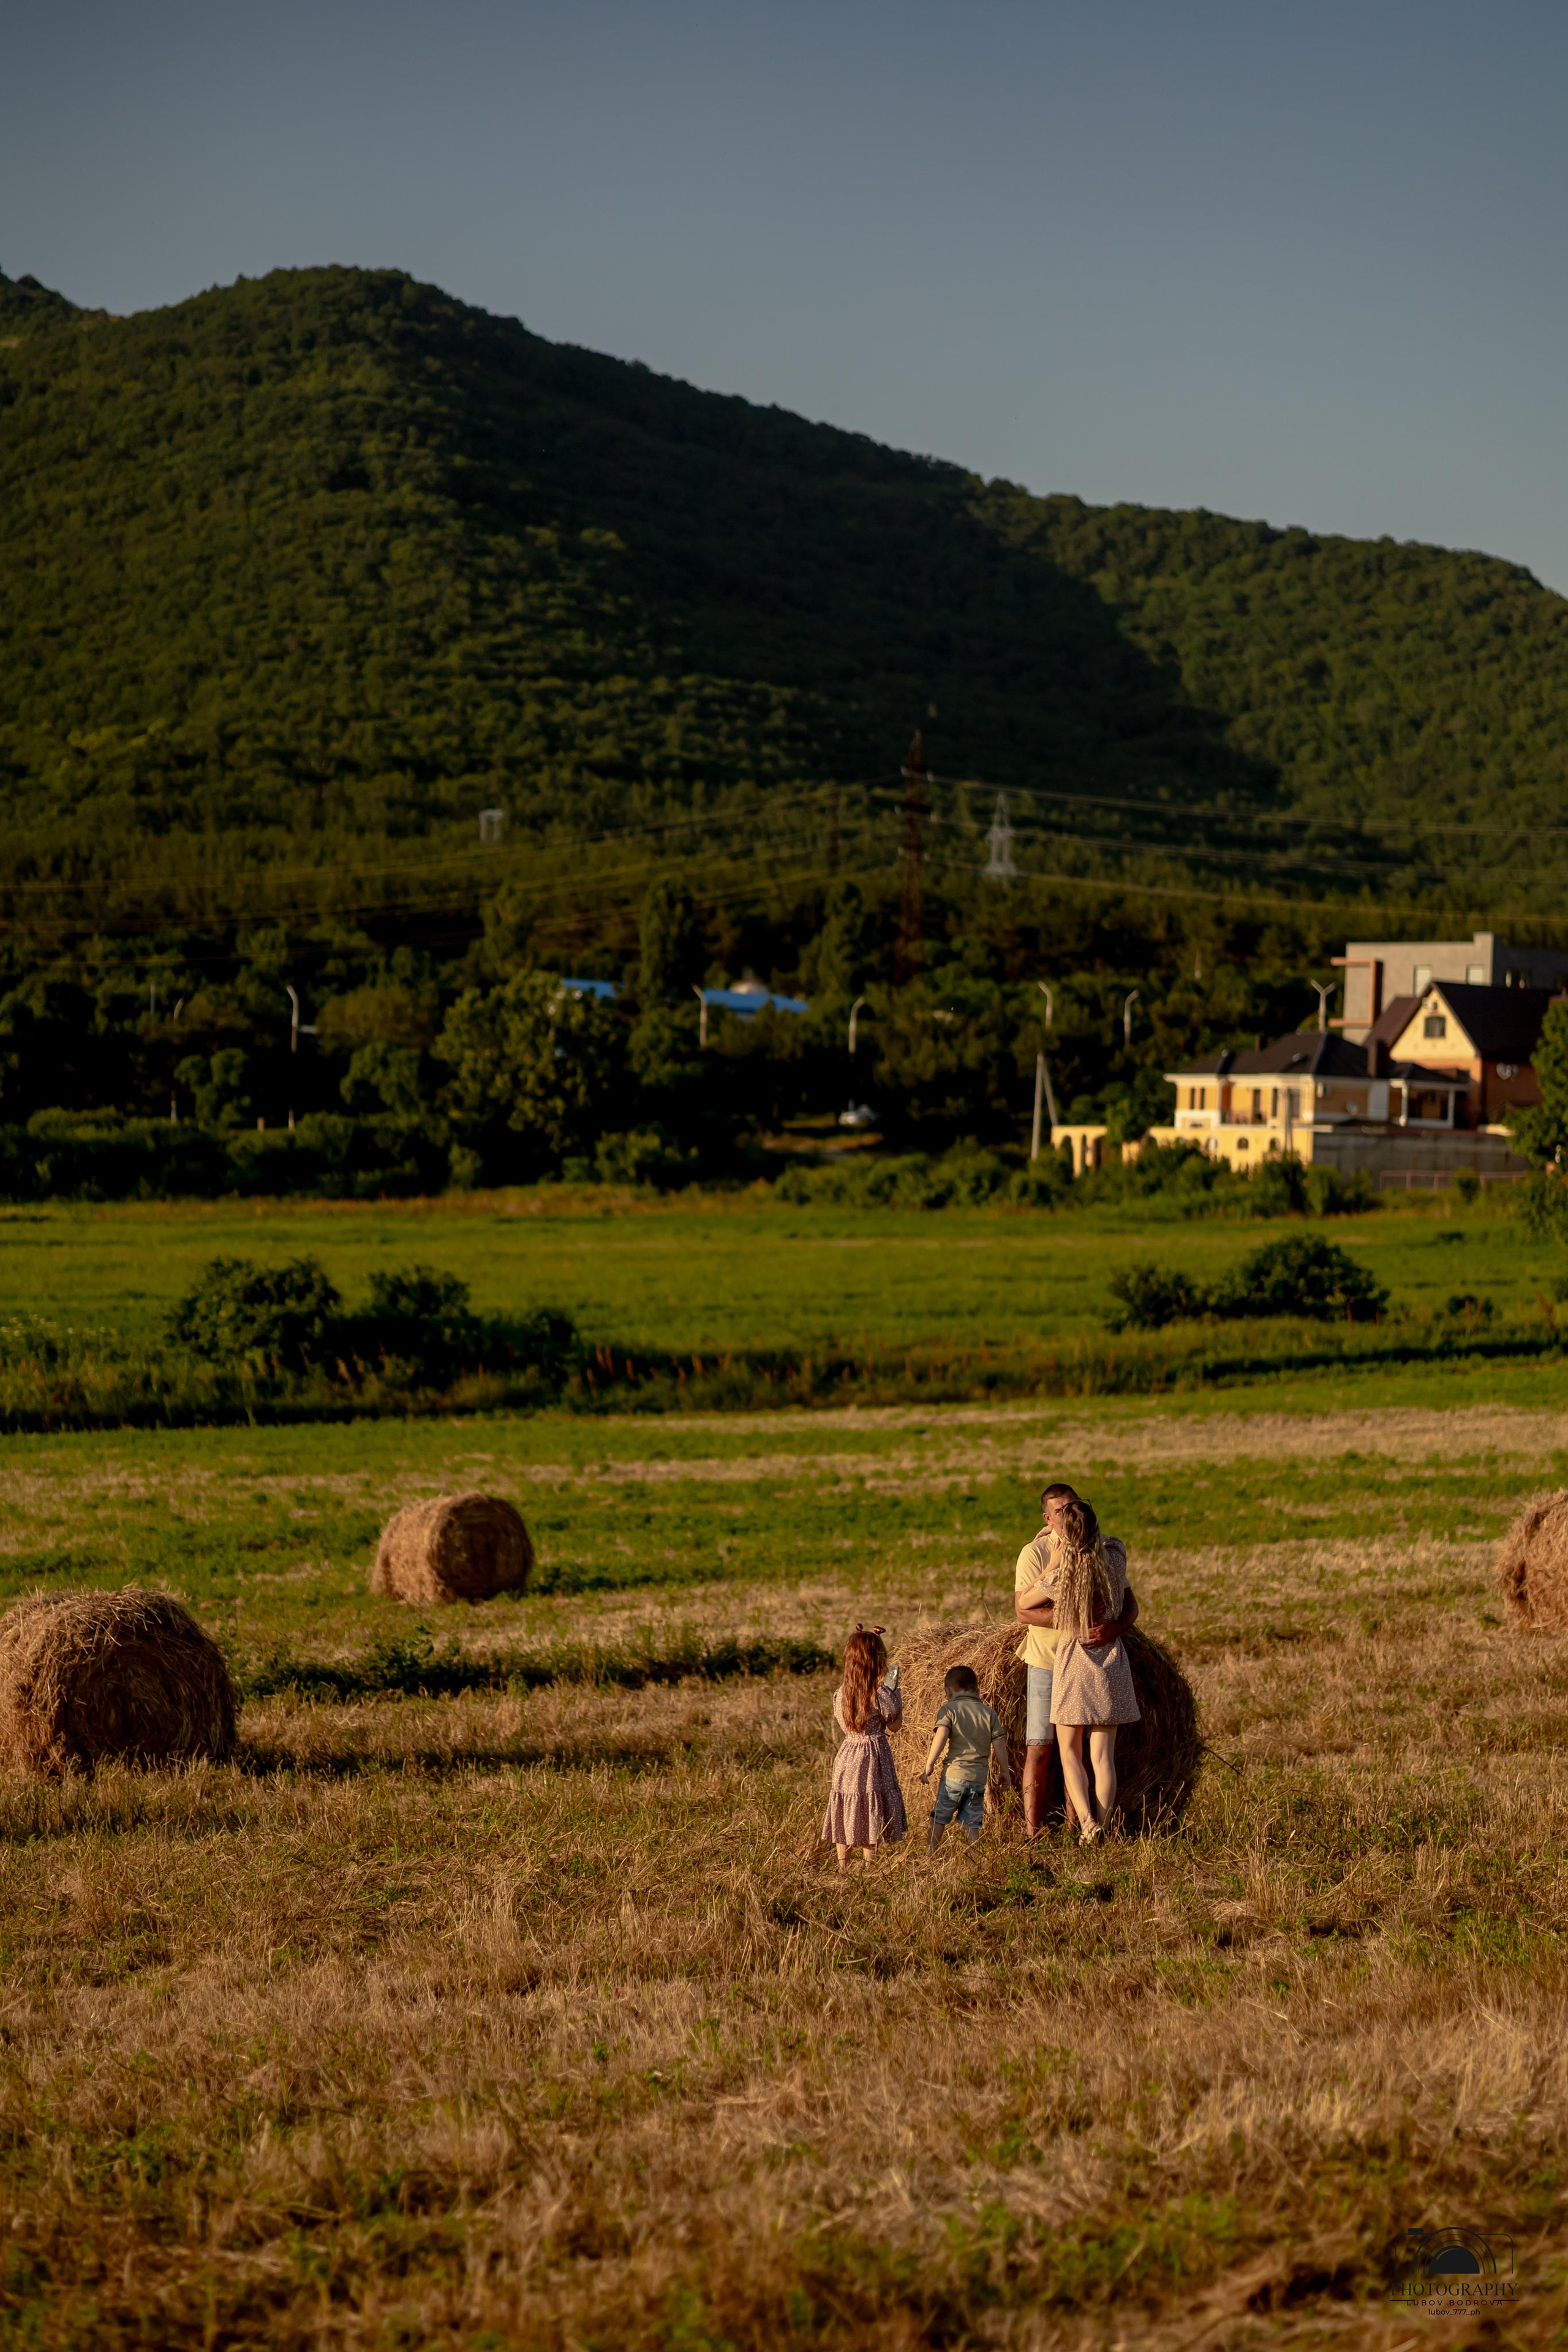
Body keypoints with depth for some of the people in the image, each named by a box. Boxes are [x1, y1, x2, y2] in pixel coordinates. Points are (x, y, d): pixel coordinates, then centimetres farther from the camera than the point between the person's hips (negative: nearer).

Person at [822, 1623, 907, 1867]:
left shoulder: (840, 1694, -3)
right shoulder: (881, 1694, -17)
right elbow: (894, 1725, -4)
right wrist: (895, 1692, 4)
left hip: (847, 1757, 4)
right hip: (873, 1756, -4)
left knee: (845, 1811, 12)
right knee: (871, 1810, 6)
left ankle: (843, 1865, 17)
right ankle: (869, 1865, 9)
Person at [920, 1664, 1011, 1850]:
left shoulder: (948, 1710, -1)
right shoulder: (989, 1713, 9)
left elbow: (941, 1736, -15)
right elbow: (999, 1744, 7)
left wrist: (929, 1765, -11)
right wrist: (1004, 1772, 17)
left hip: (954, 1775, -3)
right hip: (979, 1777, 3)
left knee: (938, 1820, 9)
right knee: (971, 1824, 7)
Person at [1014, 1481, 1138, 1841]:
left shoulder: (1106, 1552, 3)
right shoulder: (1035, 1553, -7)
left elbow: (1131, 1606, -1)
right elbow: (1023, 1612, -14)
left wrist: (1112, 1629, -23)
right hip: (1047, 1663, -3)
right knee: (1039, 1749, -5)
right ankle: (1032, 1833, -4)